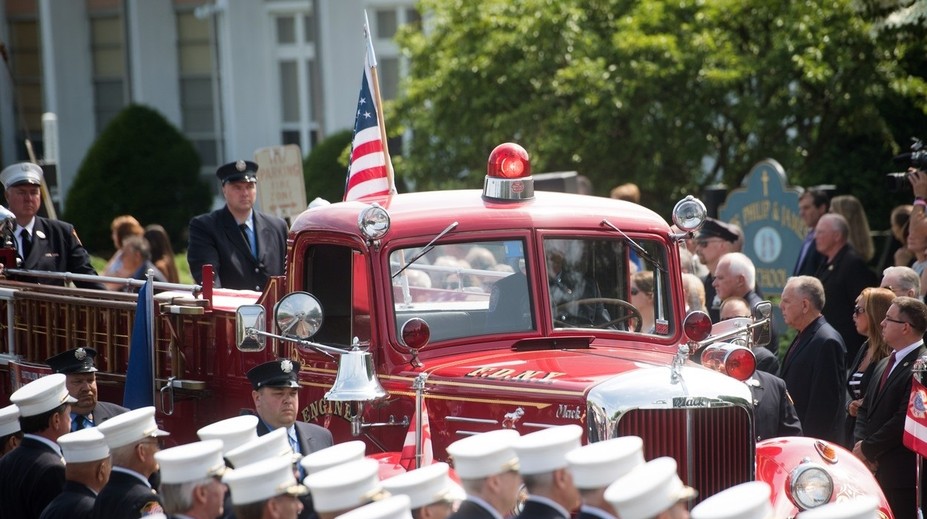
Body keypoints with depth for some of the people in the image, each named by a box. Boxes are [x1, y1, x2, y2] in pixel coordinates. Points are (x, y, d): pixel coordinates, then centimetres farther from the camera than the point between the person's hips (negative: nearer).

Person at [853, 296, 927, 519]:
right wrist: (861, 444, 0)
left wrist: (868, 448, -12)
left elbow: (905, 419, -20)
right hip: (876, 468, 9)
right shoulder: (885, 364, 17)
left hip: (902, 473, -9)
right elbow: (866, 409, 19)